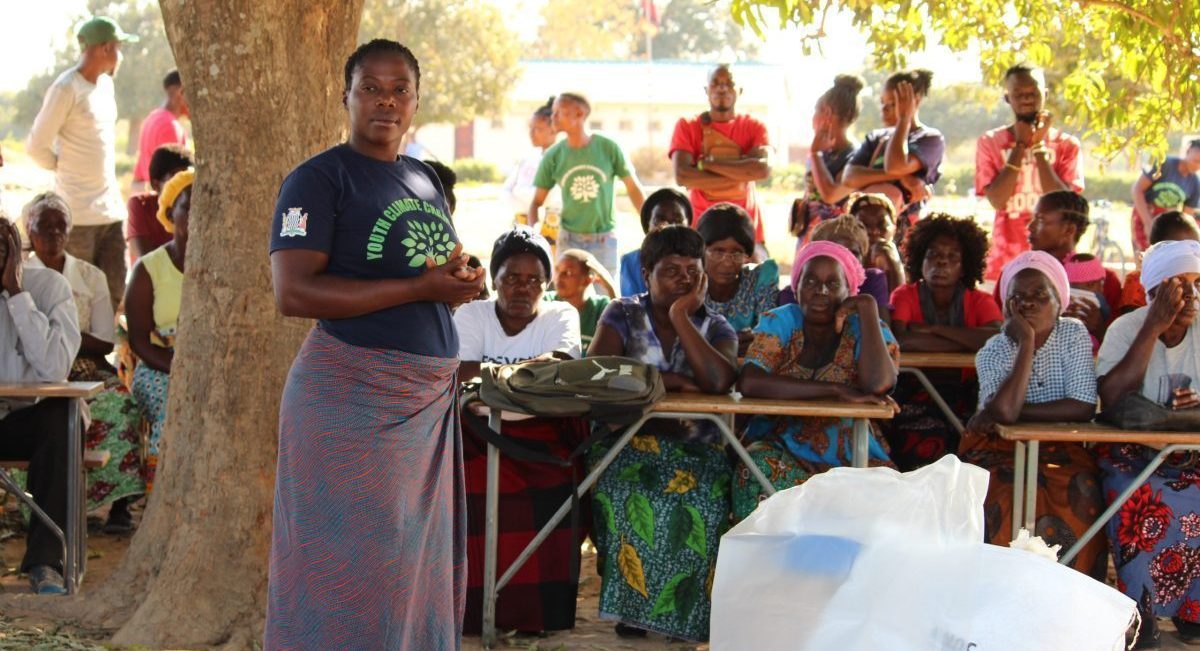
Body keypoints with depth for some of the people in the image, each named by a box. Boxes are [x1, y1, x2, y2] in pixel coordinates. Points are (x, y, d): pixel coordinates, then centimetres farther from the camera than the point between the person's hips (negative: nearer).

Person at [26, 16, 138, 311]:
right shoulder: (66, 88, -13)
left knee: (114, 292, 6)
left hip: (111, 209, 7)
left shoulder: (105, 84, 13)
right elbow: (37, 146, -13)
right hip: (79, 212, -7)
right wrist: (64, 167, 2)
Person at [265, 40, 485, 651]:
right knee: (350, 567, -5)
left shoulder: (424, 180, 15)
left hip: (429, 395, 7)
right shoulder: (320, 177, -7)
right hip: (352, 398, -7)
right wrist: (419, 287, -20)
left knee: (419, 559, 11)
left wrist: (458, 278, -1)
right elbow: (292, 292, -18)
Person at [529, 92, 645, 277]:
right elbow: (537, 201, 4)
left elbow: (633, 188, 3)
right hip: (569, 240, 1)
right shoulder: (553, 156, -2)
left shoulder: (608, 148, -6)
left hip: (604, 240, -1)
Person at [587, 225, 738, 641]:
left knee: (697, 503, -33)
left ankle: (685, 609, -17)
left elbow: (718, 381, -15)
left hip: (696, 449, 1)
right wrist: (666, 380, -13)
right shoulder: (623, 315, 7)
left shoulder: (716, 328, 8)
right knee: (628, 496, -34)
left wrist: (680, 316, -11)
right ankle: (631, 604, -20)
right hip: (628, 442, -1)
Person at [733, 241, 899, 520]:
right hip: (782, 448, 0)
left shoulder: (864, 329, -1)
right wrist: (837, 390, -23)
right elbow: (749, 383, -20)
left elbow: (878, 384, -24)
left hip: (852, 457, 0)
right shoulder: (780, 323, 1)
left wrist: (868, 307, -17)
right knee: (759, 469, -33)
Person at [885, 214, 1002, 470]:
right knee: (927, 444, -31)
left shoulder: (980, 302, 5)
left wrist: (933, 329, -16)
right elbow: (900, 341, -19)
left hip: (964, 394, 2)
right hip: (915, 393, -2)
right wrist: (971, 341, -15)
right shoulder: (905, 296, 2)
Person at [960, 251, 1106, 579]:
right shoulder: (992, 352, -4)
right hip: (999, 451, 0)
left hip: (1060, 450, 1)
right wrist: (1026, 341, -17)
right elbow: (1004, 409, -25)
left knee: (1081, 499, -28)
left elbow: (1083, 408, -14)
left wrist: (1015, 411, -16)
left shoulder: (1074, 335, -2)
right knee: (1009, 502, -31)